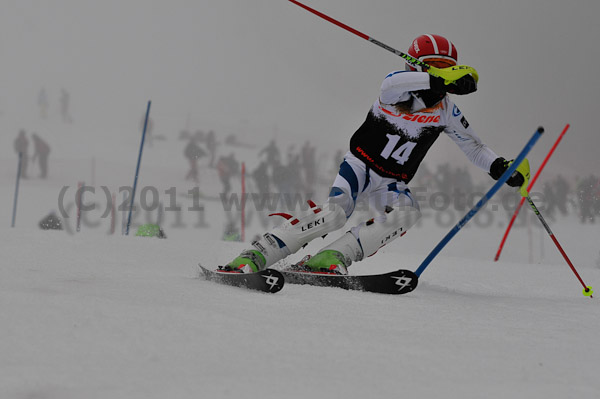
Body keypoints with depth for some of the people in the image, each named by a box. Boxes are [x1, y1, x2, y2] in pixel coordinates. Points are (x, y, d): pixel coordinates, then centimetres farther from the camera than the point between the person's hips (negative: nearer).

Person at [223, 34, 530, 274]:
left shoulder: (446, 112, 2)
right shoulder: (401, 88, -12)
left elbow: (474, 147, 14)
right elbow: (390, 85, -38)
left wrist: (503, 168, -3)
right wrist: (442, 80, -46)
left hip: (392, 183, 4)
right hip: (360, 165, -4)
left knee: (407, 213, -30)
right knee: (335, 212, -31)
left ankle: (332, 258, -37)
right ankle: (256, 255, -31)